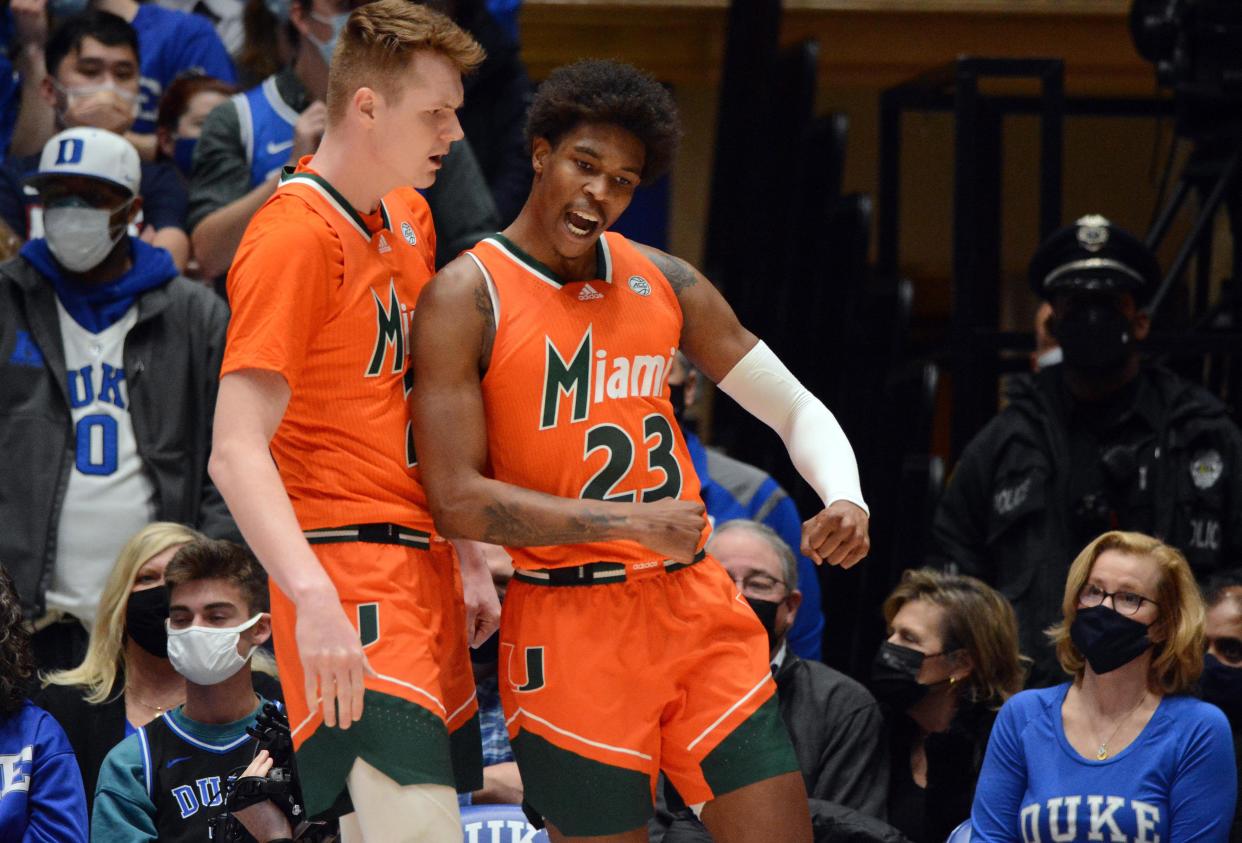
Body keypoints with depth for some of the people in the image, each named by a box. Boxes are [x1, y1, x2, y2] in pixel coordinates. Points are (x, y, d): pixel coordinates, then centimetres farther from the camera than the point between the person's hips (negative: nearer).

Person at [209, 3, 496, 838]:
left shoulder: (408, 216, 15)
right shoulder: (295, 237, -13)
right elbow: (237, 452, -20)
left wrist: (470, 557, 22)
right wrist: (313, 599, -32)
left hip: (424, 570, 9)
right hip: (348, 575, -9)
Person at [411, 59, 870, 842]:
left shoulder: (664, 281, 9)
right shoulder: (465, 298, -7)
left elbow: (794, 407, 14)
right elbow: (458, 500, -15)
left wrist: (846, 498, -7)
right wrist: (630, 522, -20)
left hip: (698, 605, 5)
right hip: (572, 626, -5)